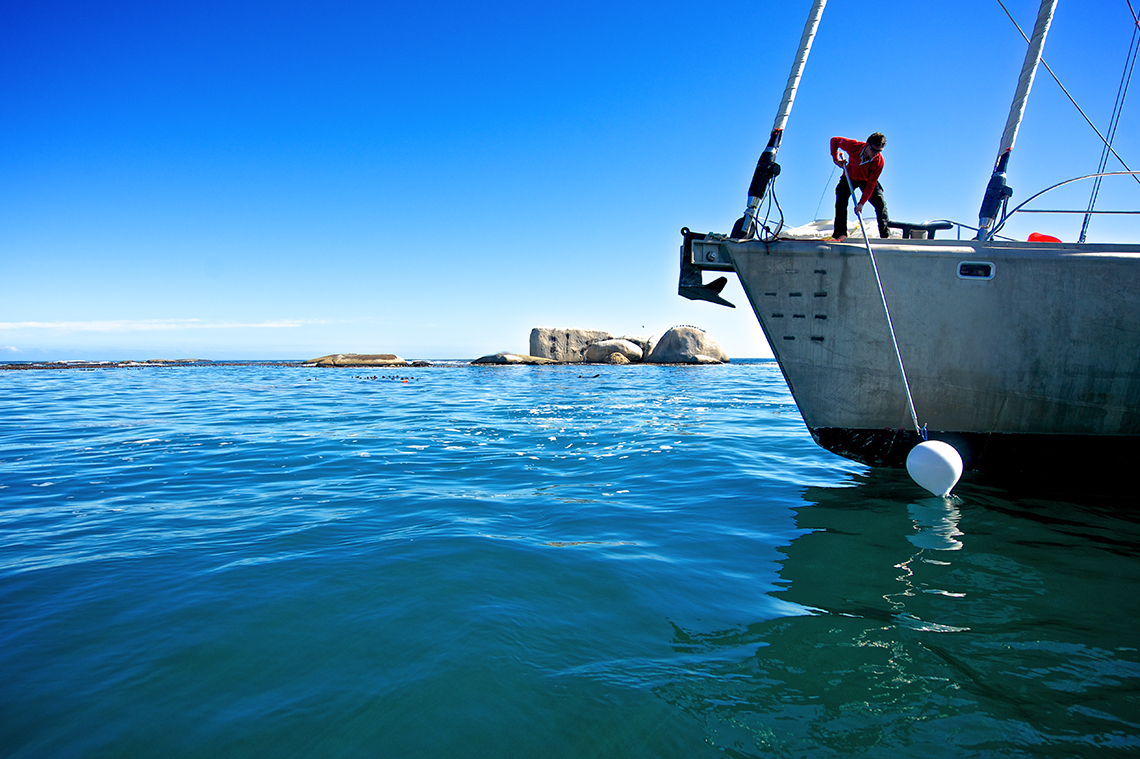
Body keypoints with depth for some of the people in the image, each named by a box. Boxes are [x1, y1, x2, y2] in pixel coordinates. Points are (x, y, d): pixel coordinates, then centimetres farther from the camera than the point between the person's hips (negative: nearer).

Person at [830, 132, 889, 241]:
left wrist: (861, 202, -38)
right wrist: (836, 159, -17)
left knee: (880, 203, -12)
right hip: (850, 177, 0)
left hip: (866, 180, 0)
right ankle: (841, 233, -8)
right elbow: (834, 140, -16)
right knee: (841, 201, -17)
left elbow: (871, 185, -30)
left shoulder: (879, 161, -32)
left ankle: (885, 234, -5)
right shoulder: (854, 146, -33)